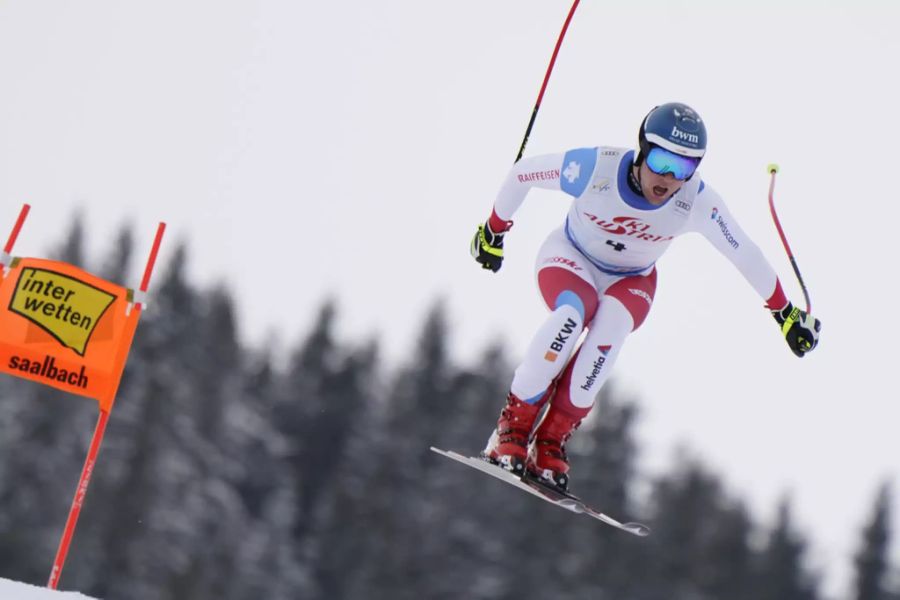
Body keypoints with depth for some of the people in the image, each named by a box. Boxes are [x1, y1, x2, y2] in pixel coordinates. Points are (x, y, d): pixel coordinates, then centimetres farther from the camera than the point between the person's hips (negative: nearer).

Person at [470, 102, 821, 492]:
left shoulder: (698, 202, -25)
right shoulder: (595, 167, -30)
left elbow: (745, 255, -10)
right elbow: (522, 172, -14)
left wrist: (785, 313, -1)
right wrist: (494, 232, -1)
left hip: (631, 281, 2)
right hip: (570, 257, -1)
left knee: (610, 328, -32)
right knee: (571, 315, -35)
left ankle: (551, 442, -23)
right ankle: (512, 428, -22)